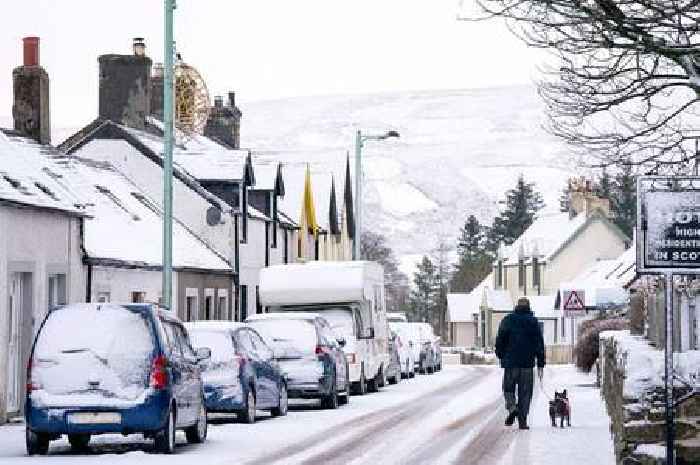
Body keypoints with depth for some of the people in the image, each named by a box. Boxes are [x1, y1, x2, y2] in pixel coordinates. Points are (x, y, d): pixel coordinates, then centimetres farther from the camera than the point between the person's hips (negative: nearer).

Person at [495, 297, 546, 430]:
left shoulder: (507, 320, 2)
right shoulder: (533, 321, 3)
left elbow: (500, 340, 3)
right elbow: (540, 344, 2)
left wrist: (501, 356, 18)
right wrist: (541, 364, 5)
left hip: (510, 362, 0)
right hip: (527, 363, 0)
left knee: (509, 388, 11)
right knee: (525, 392, 5)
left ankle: (512, 407, -17)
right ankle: (522, 420, 1)